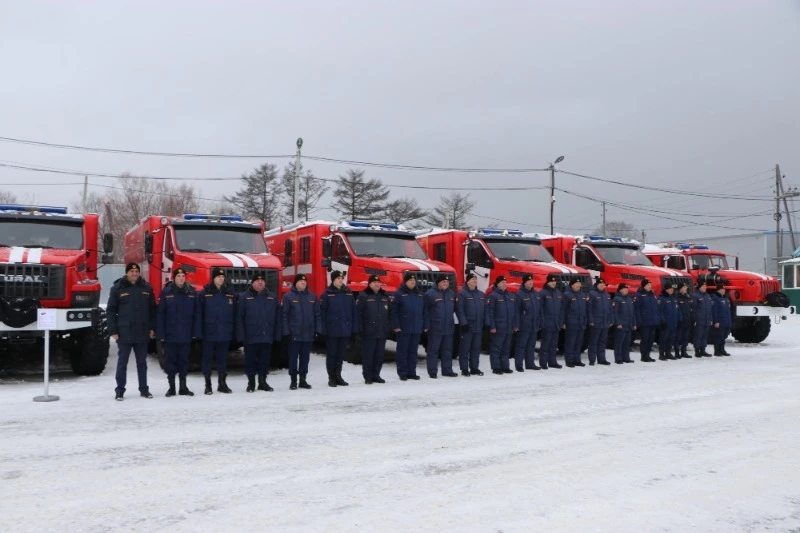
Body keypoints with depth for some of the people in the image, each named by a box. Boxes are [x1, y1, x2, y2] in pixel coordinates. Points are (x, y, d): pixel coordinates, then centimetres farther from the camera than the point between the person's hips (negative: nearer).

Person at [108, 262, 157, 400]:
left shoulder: (147, 288, 6)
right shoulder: (117, 288, -2)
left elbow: (152, 309, 10)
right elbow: (111, 310, -2)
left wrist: (152, 328, 5)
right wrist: (113, 331, -7)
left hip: (142, 333, 2)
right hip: (124, 334, -2)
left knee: (142, 362, 11)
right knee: (122, 363, 4)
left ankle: (144, 389, 19)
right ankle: (120, 391, 11)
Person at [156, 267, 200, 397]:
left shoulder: (192, 292, 2)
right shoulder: (166, 292, -3)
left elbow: (196, 313, 3)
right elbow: (160, 314, -4)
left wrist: (195, 332, -3)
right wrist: (160, 334, -9)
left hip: (186, 336, 1)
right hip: (170, 335, -1)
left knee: (184, 361, 10)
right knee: (171, 361, 6)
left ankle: (183, 387, 19)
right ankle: (171, 387, 16)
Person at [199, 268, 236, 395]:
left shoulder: (230, 294, 6)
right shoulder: (205, 293, -3)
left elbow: (234, 313, 9)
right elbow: (200, 313, -3)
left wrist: (233, 330, 4)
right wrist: (200, 331, -8)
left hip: (225, 333, 2)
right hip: (209, 333, -2)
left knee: (223, 359, 10)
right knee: (207, 359, 4)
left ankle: (222, 383, 19)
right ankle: (208, 384, 12)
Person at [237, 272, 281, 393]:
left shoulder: (272, 297, 9)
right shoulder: (244, 297, 0)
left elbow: (277, 318, 9)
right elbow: (239, 318, -4)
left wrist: (277, 335, 4)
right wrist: (241, 336, -10)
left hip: (267, 337, 3)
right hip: (250, 337, -3)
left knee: (265, 361, 9)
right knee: (250, 361, 4)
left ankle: (263, 382, 20)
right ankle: (251, 383, 15)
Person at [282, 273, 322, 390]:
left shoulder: (312, 296, 10)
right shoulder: (288, 296, -2)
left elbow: (317, 314, 11)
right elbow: (284, 315, -5)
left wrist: (318, 329, 3)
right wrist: (286, 331, -11)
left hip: (308, 333, 4)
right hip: (294, 333, -4)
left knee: (305, 358, 9)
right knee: (293, 357, 2)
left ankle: (303, 380, 18)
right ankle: (293, 380, 9)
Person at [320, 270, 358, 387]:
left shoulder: (348, 293, 7)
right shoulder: (327, 294, -5)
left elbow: (353, 312, 9)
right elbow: (322, 313, -7)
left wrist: (354, 328, 4)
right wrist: (323, 330, -13)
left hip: (345, 330, 4)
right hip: (332, 330, -4)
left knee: (341, 354, 12)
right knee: (332, 354, 4)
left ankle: (338, 376, 23)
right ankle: (331, 378, 13)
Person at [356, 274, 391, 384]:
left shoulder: (385, 297, 14)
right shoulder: (363, 296, -3)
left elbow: (390, 313, 17)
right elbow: (358, 313, -7)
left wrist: (388, 327, 10)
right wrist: (361, 328, -13)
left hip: (382, 332, 5)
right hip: (369, 332, -5)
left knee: (379, 355, 9)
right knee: (368, 355, -2)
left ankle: (376, 375, 18)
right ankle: (367, 376, 5)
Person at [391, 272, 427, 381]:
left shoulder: (419, 295, 13)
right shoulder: (398, 294, -5)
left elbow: (424, 311, 14)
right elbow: (394, 311, -10)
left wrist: (425, 325, 9)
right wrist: (396, 326, -15)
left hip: (417, 329, 5)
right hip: (403, 329, -5)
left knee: (413, 351, 10)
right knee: (403, 351, 0)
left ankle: (412, 372, 17)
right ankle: (402, 373, 5)